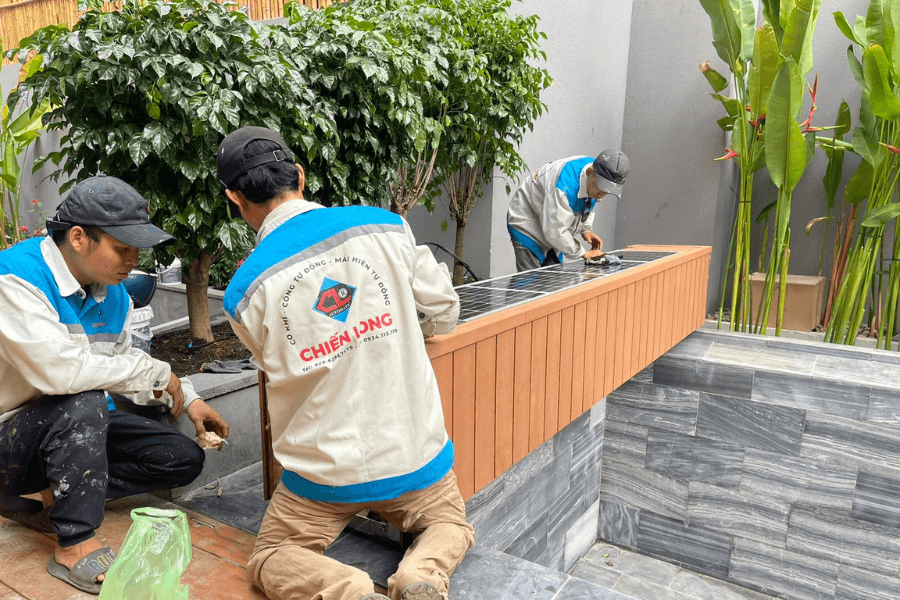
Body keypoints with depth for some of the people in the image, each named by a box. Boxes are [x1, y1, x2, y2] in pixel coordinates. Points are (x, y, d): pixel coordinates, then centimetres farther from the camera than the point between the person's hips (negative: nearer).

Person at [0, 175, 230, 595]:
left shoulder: (114, 293, 0)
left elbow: (121, 362, 14)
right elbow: (58, 370, -36)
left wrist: (187, 400, 2)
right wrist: (155, 372, -26)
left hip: (82, 430, 7)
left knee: (184, 459, -2)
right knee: (84, 403, -37)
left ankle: (47, 497, 2)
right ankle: (74, 545, -23)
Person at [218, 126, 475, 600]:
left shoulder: (244, 293, -11)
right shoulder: (385, 228, -10)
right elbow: (443, 313, 0)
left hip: (326, 469, -1)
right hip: (413, 452, 2)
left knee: (270, 559, 22)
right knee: (450, 523, 30)